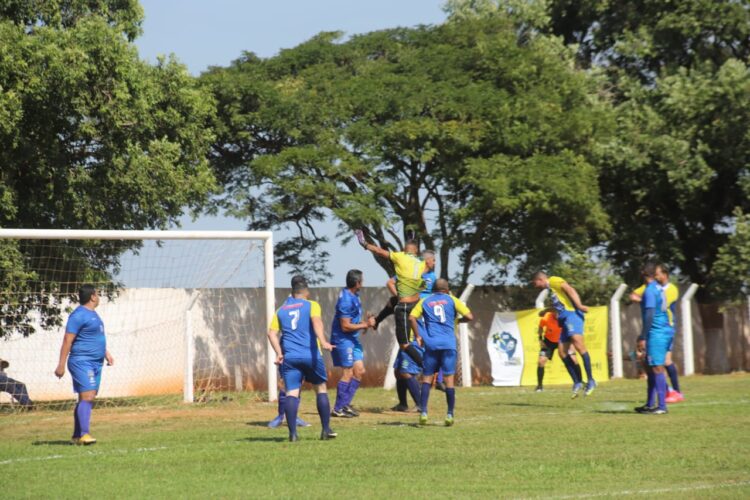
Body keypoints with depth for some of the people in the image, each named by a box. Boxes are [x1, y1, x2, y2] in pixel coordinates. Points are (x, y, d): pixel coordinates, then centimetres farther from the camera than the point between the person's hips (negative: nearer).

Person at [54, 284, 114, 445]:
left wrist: (106, 353, 24)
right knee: (87, 397, -17)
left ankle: (77, 436, 12)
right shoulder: (79, 315, -12)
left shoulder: (92, 314, 18)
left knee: (88, 399, 8)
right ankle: (84, 434, -22)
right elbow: (67, 340, -15)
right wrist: (61, 365, -18)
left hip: (95, 362, 9)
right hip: (82, 362, -9)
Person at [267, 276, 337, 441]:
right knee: (321, 389, 13)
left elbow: (272, 333, 5)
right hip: (311, 355, -2)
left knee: (291, 393, -2)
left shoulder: (281, 310, 16)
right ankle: (326, 430, 12)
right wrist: (323, 342, -26)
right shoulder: (312, 305, 6)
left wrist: (279, 353, 1)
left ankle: (293, 433, -14)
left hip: (289, 357, 2)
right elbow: (316, 321, -14)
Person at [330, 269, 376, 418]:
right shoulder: (346, 300, -22)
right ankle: (338, 409, 3)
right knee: (348, 373, -5)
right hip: (343, 340, -10)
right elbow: (345, 326, -22)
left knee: (359, 371, 8)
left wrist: (364, 322, 7)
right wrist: (365, 325, -16)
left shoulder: (353, 295, 9)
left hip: (353, 339, 10)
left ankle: (345, 405, 14)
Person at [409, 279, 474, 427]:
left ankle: (423, 413, -7)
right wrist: (458, 320, 20)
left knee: (427, 378, 5)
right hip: (449, 344, -1)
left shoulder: (424, 302, 14)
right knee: (449, 379, 2)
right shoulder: (452, 300, 9)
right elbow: (469, 316, 1)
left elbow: (411, 317, 0)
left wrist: (418, 336, 7)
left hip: (431, 344, 1)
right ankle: (450, 415, -1)